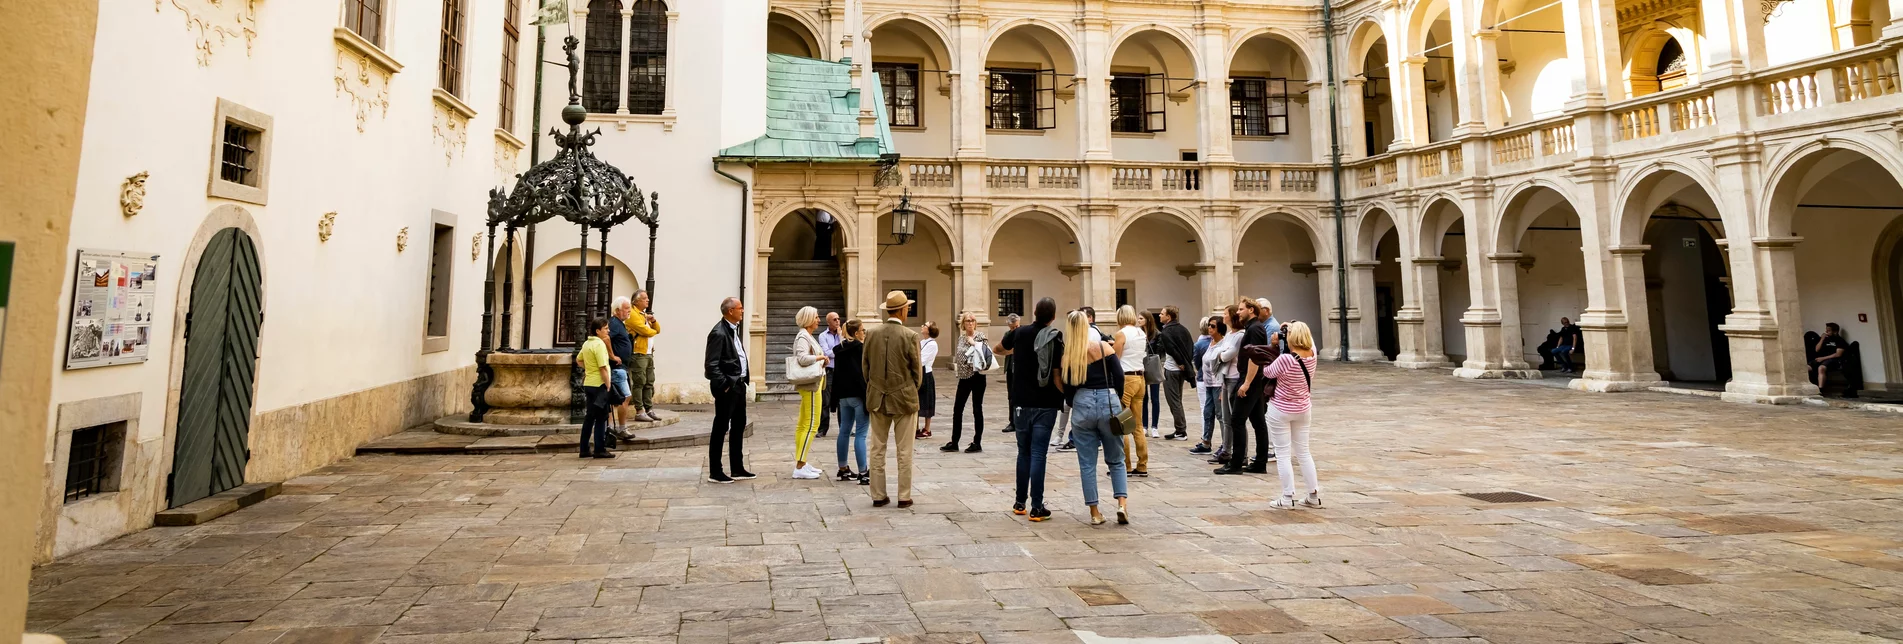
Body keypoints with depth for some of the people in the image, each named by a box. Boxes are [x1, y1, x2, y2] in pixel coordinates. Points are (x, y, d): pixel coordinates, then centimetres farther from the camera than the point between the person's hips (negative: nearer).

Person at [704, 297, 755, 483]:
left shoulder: (734, 329, 11)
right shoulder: (719, 333, -17)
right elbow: (711, 364, -20)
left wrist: (743, 379, 12)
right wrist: (724, 386, -19)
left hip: (739, 385, 10)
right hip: (727, 387, -10)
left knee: (739, 426, 15)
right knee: (721, 428, 0)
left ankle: (737, 469, 25)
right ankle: (715, 472, 9)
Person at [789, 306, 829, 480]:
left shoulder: (808, 336, 17)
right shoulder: (802, 337, -15)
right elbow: (802, 358, -30)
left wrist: (821, 359, 4)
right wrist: (820, 357, -17)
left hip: (812, 384, 11)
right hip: (810, 384, -11)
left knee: (803, 424, 13)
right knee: (811, 424, -10)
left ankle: (800, 463, 20)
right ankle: (800, 467, -9)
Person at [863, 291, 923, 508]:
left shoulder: (871, 333, -2)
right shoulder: (910, 336, -13)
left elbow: (865, 366, 5)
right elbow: (917, 370, -6)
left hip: (877, 399, 3)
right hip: (904, 399, -3)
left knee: (877, 449, 10)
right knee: (904, 451, 5)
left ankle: (878, 495, 15)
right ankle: (904, 497, 10)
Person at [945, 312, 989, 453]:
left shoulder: (980, 335, -5)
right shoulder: (961, 338, 11)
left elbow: (986, 353, -13)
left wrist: (973, 343, -13)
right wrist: (956, 370, 6)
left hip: (976, 376, -6)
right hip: (964, 377, 6)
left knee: (977, 409, 2)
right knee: (957, 409, 7)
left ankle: (977, 443, 10)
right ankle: (954, 443, 15)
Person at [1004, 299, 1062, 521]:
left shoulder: (1019, 333, 0)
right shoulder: (1056, 339, -10)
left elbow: (1001, 349, 21)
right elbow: (1057, 377, -14)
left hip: (1022, 402, 3)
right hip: (1046, 404, -3)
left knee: (1024, 452, 15)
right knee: (1038, 454, -2)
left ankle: (1020, 503, 21)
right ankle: (1036, 508, -2)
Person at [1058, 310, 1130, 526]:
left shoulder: (1067, 355, 2)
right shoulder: (1104, 347, -1)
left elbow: (1068, 387, 3)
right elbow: (1120, 377, -4)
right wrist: (1117, 401, 10)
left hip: (1082, 405, 1)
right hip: (1108, 403, 0)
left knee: (1087, 463, 10)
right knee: (1116, 460, 15)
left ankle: (1095, 513, 12)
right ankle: (1122, 504, 1)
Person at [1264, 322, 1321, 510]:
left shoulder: (1285, 359, -26)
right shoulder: (1312, 356, -7)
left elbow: (1267, 372, -9)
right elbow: (1310, 338, 15)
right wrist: (1295, 327, 5)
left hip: (1281, 410, -6)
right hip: (1303, 409, 6)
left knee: (1283, 454, 2)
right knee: (1303, 452, 16)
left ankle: (1287, 498, 5)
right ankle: (1314, 495, 21)